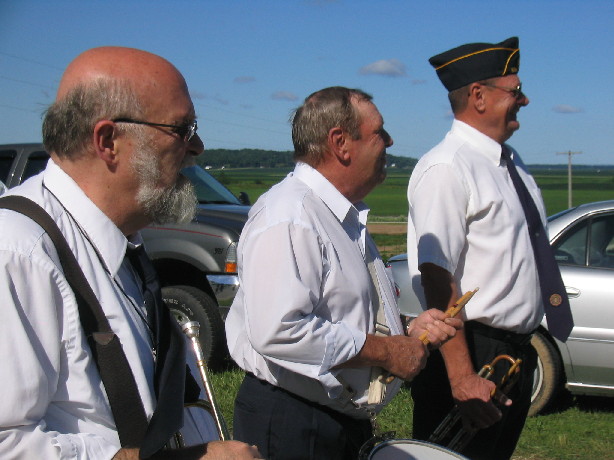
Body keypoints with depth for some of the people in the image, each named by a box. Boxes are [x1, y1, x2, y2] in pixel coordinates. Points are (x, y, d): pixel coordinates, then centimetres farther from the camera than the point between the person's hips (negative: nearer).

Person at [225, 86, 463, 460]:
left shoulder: (347, 219, 14)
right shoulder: (288, 218, -20)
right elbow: (279, 331, -31)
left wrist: (407, 330, 7)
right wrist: (386, 351, -21)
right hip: (291, 428, -9)